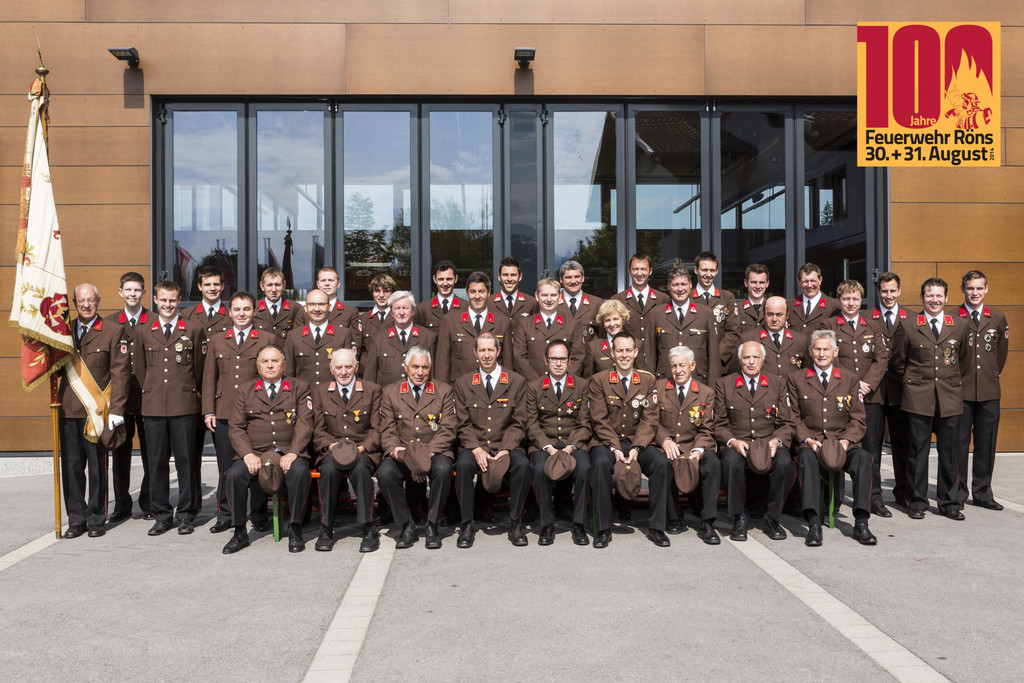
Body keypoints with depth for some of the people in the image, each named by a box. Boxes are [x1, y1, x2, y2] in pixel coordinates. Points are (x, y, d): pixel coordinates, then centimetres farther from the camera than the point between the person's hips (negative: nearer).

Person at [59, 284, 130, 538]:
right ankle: (76, 518, 18)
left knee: (97, 467, 3)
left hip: (96, 410, -3)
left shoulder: (112, 332, 0)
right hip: (68, 411, 4)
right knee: (71, 465, 7)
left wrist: (116, 409, -10)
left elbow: (120, 372, -3)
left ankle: (96, 518, 14)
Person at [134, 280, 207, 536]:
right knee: (156, 462, 5)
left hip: (184, 407, -2)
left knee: (186, 461, 0)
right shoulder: (143, 332, 11)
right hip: (153, 407, 2)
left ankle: (186, 515, 11)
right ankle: (161, 515, 16)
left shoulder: (194, 330, 4)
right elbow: (140, 370, 18)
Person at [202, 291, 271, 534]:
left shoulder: (268, 339, 6)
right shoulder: (217, 341, 15)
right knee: (226, 466, 5)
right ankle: (224, 516, 17)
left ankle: (259, 516, 13)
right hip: (224, 414, 3)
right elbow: (209, 378, 14)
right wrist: (208, 411, 6)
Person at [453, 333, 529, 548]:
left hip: (506, 445, 0)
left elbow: (518, 423, 3)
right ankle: (467, 525, -15)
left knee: (523, 465, -31)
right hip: (474, 446, 0)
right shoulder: (463, 383, 9)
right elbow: (463, 424, 4)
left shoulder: (517, 381, 6)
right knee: (463, 464, -32)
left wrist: (506, 449, -13)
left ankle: (514, 523, -13)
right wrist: (476, 449, -13)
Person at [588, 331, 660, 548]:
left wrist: (636, 448, -15)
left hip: (637, 441, 2)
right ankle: (603, 529, -21)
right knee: (600, 463, -34)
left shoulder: (648, 381, 7)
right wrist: (615, 448, -18)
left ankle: (656, 527, -10)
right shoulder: (599, 380, 2)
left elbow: (649, 419, 0)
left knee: (663, 464, -25)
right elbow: (599, 420, -4)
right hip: (606, 441, -2)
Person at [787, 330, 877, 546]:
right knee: (806, 457, -36)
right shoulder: (796, 379, 12)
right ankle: (813, 524, -37)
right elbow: (794, 416, 8)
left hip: (842, 444, 1)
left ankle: (861, 523, -26)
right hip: (810, 443, -1)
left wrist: (846, 440, -10)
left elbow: (857, 419, 9)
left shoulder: (849, 380, 15)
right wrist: (807, 439, -10)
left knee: (863, 456, -31)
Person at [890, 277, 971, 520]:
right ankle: (917, 502, 13)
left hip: (950, 398, 2)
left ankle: (949, 502, 19)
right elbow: (898, 360, 9)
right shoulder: (907, 325, 1)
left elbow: (964, 359, 18)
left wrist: (951, 380, 16)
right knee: (917, 451, 3)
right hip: (918, 398, -2)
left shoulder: (959, 326, 7)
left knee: (950, 451, 6)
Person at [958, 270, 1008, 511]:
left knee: (986, 443, 8)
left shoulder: (998, 319, 9)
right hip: (960, 391, -3)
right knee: (958, 443, 0)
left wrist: (992, 376, 17)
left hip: (989, 392, 3)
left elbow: (1001, 352, 19)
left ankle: (982, 492, 19)